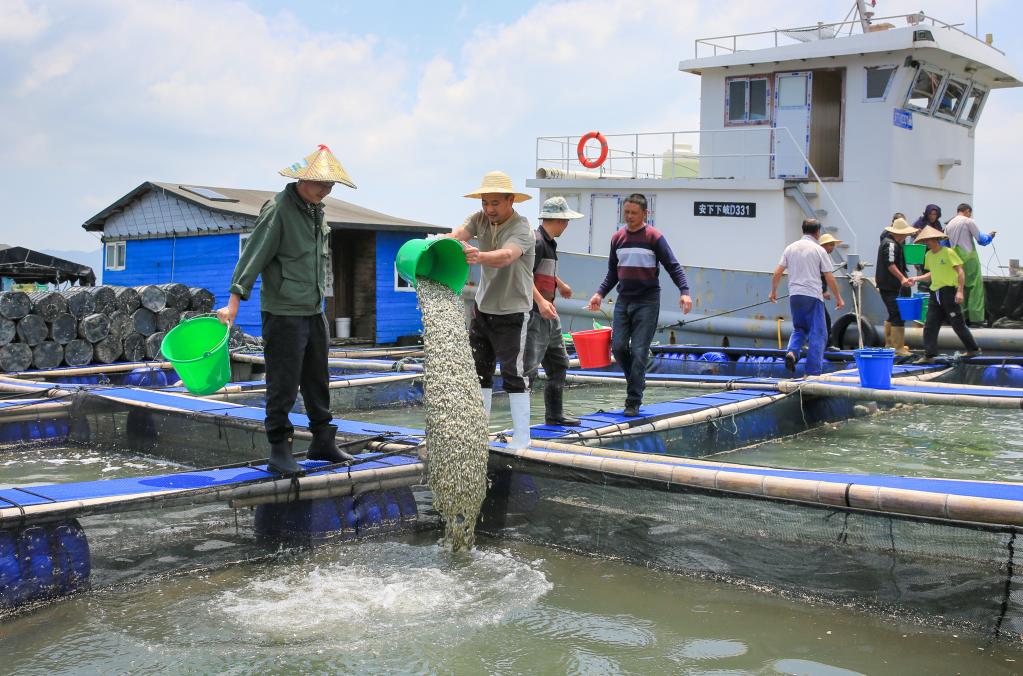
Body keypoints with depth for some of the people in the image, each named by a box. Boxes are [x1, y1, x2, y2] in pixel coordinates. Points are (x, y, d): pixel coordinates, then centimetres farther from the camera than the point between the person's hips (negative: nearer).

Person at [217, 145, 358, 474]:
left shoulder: (316, 210, 12)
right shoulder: (278, 209, -13)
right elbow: (253, 255, -19)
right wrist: (234, 301, -24)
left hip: (314, 311, 8)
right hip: (284, 313, -8)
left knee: (318, 381, 14)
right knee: (283, 384, -3)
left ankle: (323, 441, 24)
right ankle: (280, 449, 7)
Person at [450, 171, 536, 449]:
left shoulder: (522, 229, -21)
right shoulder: (480, 218, -2)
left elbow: (506, 256, -42)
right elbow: (458, 233, -21)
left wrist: (479, 256, -62)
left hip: (512, 311, -6)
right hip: (483, 306, 6)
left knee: (513, 373, -4)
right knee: (478, 370, 11)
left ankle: (521, 437, 5)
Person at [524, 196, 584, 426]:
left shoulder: (549, 242, 17)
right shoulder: (536, 241, -15)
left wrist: (561, 285, 51)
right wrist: (540, 301, -36)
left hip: (548, 315, 11)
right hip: (535, 313, -11)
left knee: (558, 364, 17)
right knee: (529, 366, -14)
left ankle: (554, 414, 27)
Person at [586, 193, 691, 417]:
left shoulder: (654, 237, -5)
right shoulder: (617, 238, 10)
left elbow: (673, 266, -8)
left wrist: (684, 291, -21)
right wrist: (600, 293, 6)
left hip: (647, 302, -5)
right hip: (623, 300, 5)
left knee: (639, 351, -8)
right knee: (618, 347, -3)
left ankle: (633, 403, -3)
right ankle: (638, 381, 22)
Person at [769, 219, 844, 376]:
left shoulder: (790, 248, 7)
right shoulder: (819, 250, -4)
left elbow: (777, 273, 5)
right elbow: (829, 278, -4)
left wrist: (773, 291, 19)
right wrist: (838, 298, 5)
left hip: (794, 295, 4)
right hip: (813, 295, -4)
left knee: (799, 329, 22)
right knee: (817, 334, 2)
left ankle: (792, 351, -6)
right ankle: (813, 372, 1)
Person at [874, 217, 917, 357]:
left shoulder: (888, 240, 17)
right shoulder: (891, 244, -16)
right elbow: (890, 264, -26)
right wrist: (902, 278, -32)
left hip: (886, 285, 11)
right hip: (891, 286, -11)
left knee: (893, 315, 20)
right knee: (898, 316, -10)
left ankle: (889, 344, 28)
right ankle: (898, 348, -11)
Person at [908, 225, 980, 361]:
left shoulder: (948, 252, -10)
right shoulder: (928, 255, 12)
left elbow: (960, 272, -12)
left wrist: (960, 291, -20)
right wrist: (916, 279, 10)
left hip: (949, 291, -7)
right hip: (935, 293, 7)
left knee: (958, 324, 1)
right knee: (929, 325, 0)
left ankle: (973, 349, 17)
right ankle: (929, 355, 2)